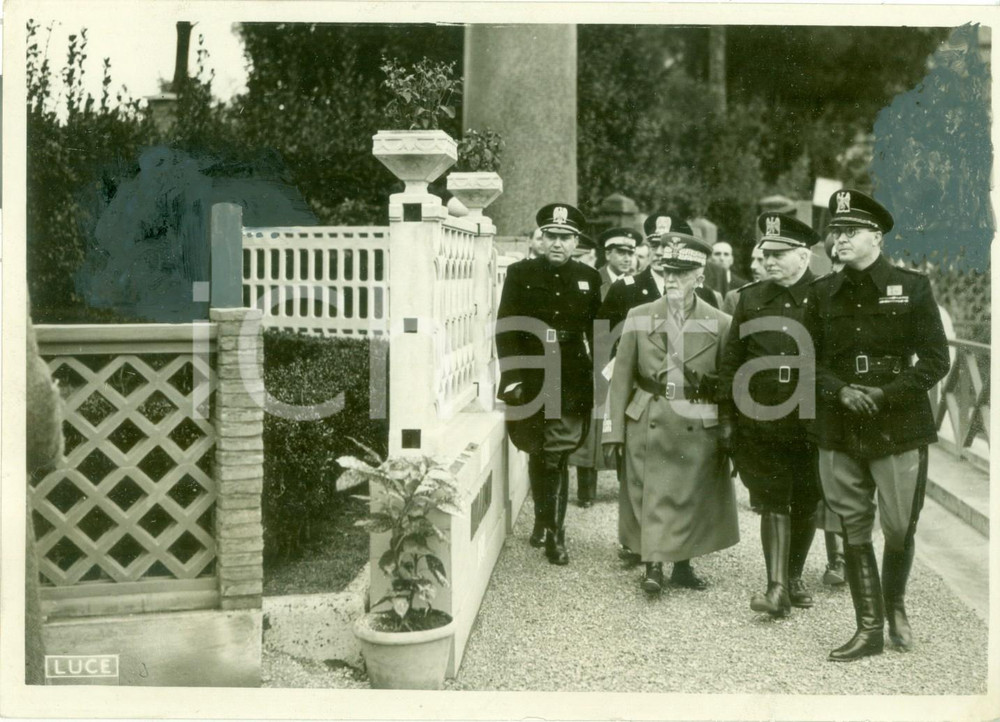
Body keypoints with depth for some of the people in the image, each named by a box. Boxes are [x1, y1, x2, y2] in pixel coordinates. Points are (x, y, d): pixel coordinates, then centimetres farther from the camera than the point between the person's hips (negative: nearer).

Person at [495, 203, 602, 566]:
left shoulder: (588, 278, 5)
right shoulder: (519, 274, 1)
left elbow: (596, 333, 10)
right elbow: (506, 329, -1)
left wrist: (597, 379, 7)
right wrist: (511, 376, -8)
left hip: (571, 385, 0)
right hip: (530, 382, 0)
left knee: (555, 457, -3)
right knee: (538, 455, 11)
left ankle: (553, 531, 8)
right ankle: (544, 520, 30)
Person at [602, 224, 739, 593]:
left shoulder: (719, 324, 2)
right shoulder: (639, 317, 4)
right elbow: (621, 377, 2)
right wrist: (613, 432, -3)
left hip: (699, 428, 0)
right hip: (649, 424, 0)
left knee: (692, 498, 7)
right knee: (652, 496, -1)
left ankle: (683, 564, 25)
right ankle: (653, 565, 10)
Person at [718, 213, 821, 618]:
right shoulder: (750, 298, 4)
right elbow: (732, 359, 7)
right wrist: (727, 415, 4)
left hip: (811, 422, -1)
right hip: (760, 423, 1)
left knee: (805, 504, 11)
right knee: (773, 503, -2)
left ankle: (794, 577, 30)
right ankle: (777, 588, -1)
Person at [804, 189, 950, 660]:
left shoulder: (912, 287, -2)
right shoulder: (823, 293, 6)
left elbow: (936, 360, -4)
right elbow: (809, 358, 9)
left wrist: (885, 395, -15)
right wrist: (839, 391, -10)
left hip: (900, 428, -2)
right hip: (839, 432, 3)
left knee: (900, 530, 7)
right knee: (854, 531, 6)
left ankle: (895, 607, 34)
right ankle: (869, 628, 17)